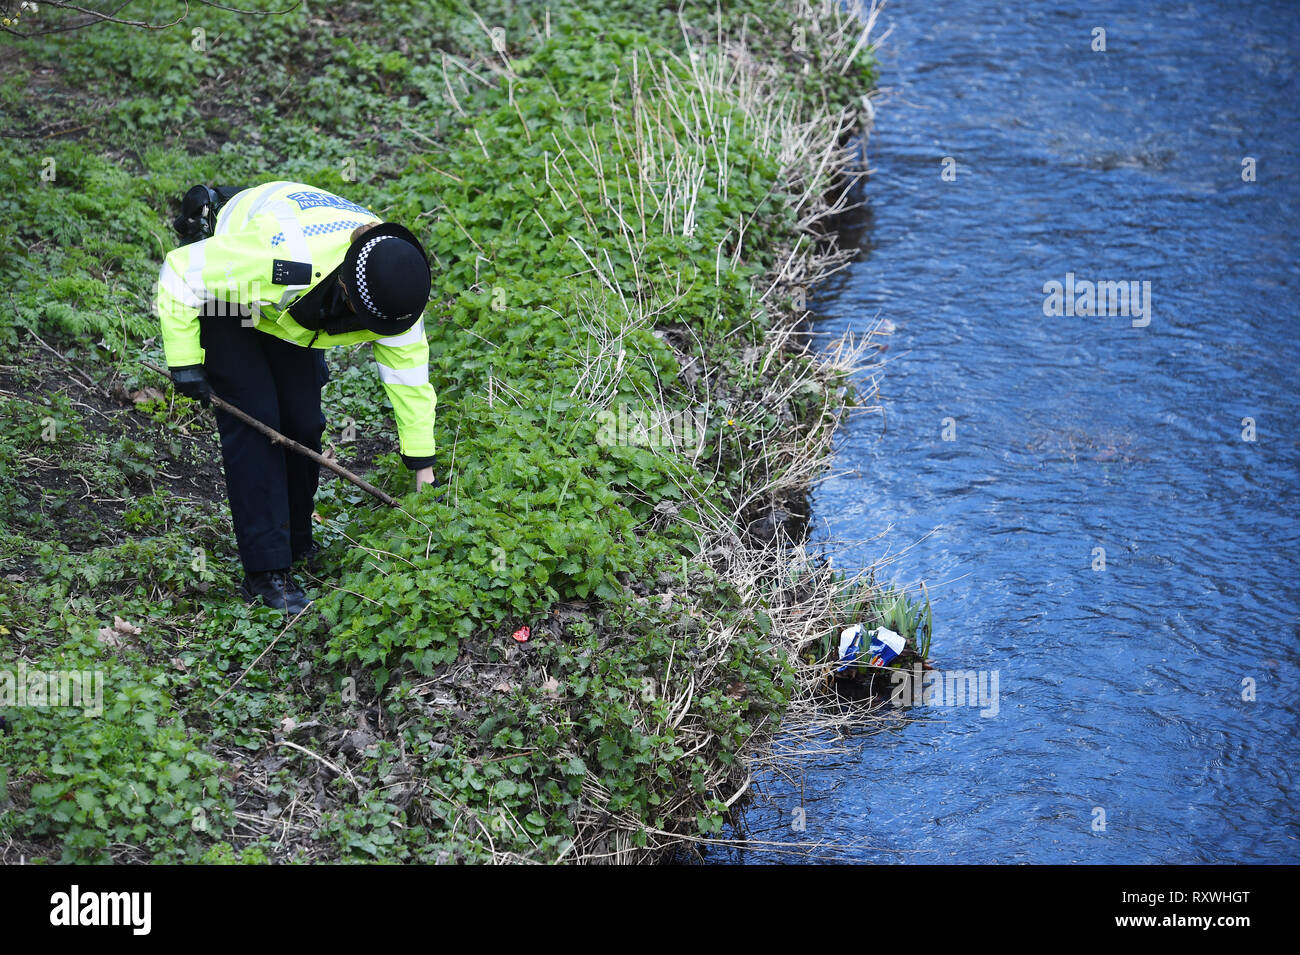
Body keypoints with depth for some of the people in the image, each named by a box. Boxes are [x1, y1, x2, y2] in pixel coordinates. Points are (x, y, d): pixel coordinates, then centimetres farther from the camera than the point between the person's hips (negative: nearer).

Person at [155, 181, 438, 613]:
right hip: (223, 290, -6)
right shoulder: (284, 261, -46)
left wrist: (423, 467, -9)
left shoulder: (392, 284, -25)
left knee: (303, 423, 0)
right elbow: (181, 273, -34)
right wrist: (184, 361, -29)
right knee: (254, 423, -15)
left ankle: (296, 549, 19)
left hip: (288, 317, 6)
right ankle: (266, 575, -14)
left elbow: (408, 371, -12)